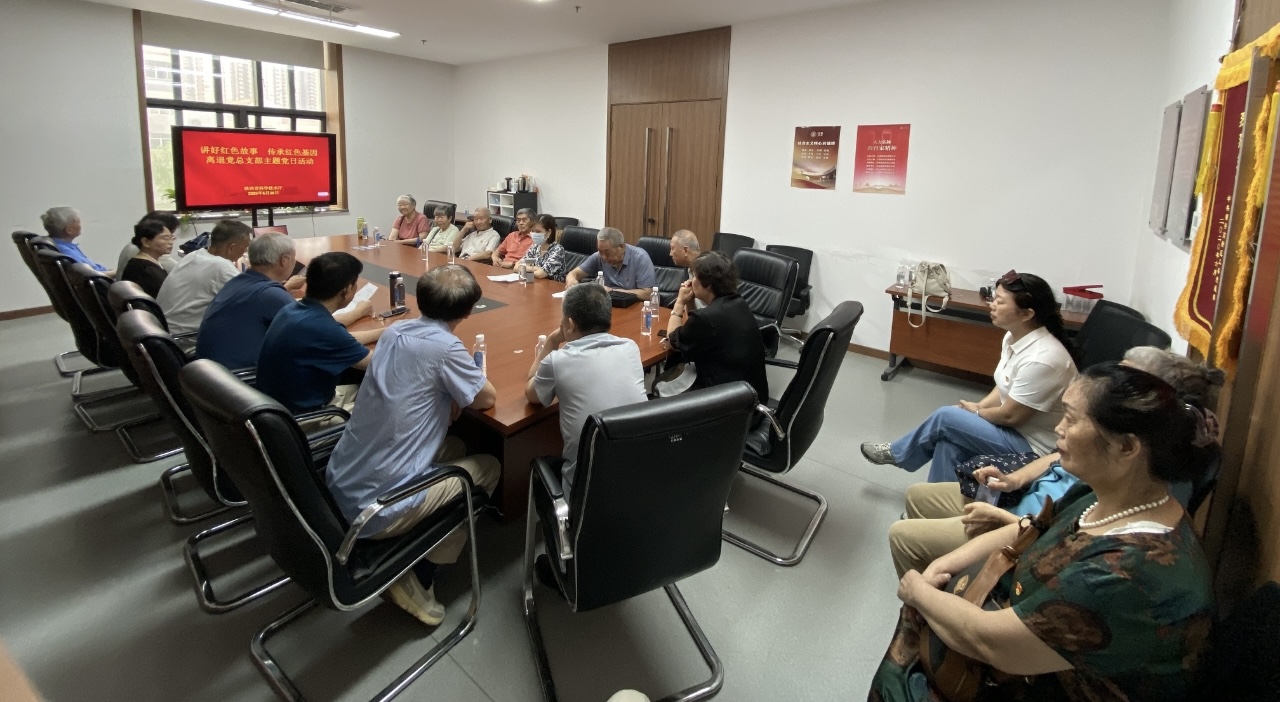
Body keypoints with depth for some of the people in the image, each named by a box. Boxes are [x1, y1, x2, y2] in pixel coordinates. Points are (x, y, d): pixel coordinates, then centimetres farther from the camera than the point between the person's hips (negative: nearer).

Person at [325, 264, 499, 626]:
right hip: (376, 508, -8)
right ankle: (416, 577, 10)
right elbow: (487, 398, -2)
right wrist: (466, 380, 15)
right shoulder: (445, 347, -18)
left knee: (454, 447, 24)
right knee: (488, 467, 10)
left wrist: (451, 393, 3)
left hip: (339, 487, 8)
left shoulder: (394, 332, 5)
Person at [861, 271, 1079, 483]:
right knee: (950, 442, -11)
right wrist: (979, 406, -5)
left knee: (945, 417, -12)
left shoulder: (1041, 359, -30)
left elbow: (1010, 416, -23)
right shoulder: (1014, 337, -1)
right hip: (1015, 429, 8)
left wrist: (976, 411, -5)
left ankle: (896, 453, 12)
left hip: (1031, 446, -8)